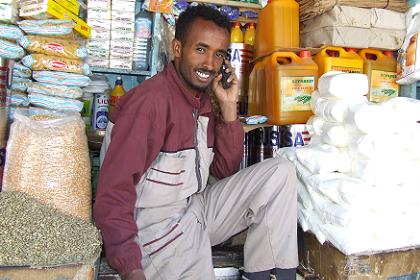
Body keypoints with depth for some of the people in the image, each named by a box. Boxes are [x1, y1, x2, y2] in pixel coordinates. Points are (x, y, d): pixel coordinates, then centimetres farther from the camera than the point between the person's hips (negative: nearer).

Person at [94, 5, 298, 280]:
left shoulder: (202, 100, 7)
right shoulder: (148, 101, -20)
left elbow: (226, 170, 7)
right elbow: (113, 195, -23)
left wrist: (228, 107, -4)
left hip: (198, 208, 8)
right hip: (158, 225, -8)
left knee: (280, 170, -1)